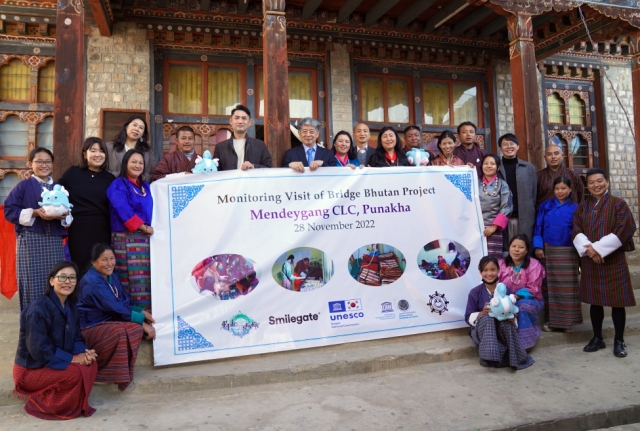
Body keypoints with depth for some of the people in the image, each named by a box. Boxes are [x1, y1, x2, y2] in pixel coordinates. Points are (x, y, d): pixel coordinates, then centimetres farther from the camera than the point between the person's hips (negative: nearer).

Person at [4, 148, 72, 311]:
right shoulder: (23, 186, 3)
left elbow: (70, 214, 14)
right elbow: (9, 211, -4)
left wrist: (63, 216, -8)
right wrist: (34, 213, -16)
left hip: (54, 242, 4)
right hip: (30, 241, -3)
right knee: (32, 283, -3)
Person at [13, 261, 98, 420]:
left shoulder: (71, 307, 3)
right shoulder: (38, 308, -24)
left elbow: (76, 338, 5)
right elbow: (39, 349, -27)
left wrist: (84, 353, -18)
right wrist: (73, 358, -24)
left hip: (55, 362, 8)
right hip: (30, 369, -7)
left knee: (91, 364, -13)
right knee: (76, 372, -26)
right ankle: (39, 401, -2)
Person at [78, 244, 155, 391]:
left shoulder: (112, 278, 8)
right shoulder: (92, 281, -20)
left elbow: (125, 303, 8)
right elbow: (115, 307, -26)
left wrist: (142, 312, -11)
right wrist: (142, 320, -24)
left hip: (109, 322, 8)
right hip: (91, 328, -8)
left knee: (135, 328, -18)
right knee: (120, 331, -34)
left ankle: (123, 371, -5)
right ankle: (101, 372, -12)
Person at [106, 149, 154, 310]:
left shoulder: (145, 186, 19)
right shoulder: (117, 185, -1)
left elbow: (151, 210, 20)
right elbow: (123, 210, -14)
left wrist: (150, 228, 3)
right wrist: (143, 227, -16)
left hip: (146, 239, 7)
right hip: (127, 239, -6)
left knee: (147, 280, 5)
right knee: (132, 281, -9)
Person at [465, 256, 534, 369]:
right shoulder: (475, 292, -7)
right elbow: (468, 318, -5)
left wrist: (512, 317, -21)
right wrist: (482, 313, -25)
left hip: (504, 329, 1)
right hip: (482, 331, -1)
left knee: (507, 323, -32)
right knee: (486, 318, -33)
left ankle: (513, 357, -19)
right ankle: (489, 357, -27)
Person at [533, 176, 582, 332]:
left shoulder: (575, 208, 1)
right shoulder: (545, 206, 3)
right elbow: (538, 227, 2)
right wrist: (538, 246, -6)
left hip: (568, 253, -1)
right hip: (548, 251, 1)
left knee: (567, 287, 4)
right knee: (550, 286, 7)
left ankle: (567, 321, 14)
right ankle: (552, 320, 16)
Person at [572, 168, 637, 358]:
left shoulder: (618, 204, -1)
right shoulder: (582, 206, 9)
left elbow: (624, 230, -12)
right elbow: (576, 230, 1)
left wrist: (598, 248, -17)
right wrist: (588, 249, -16)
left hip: (613, 259, -3)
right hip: (590, 260, 3)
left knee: (617, 301, 1)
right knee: (594, 301, 10)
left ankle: (619, 341, 14)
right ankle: (597, 338, 21)